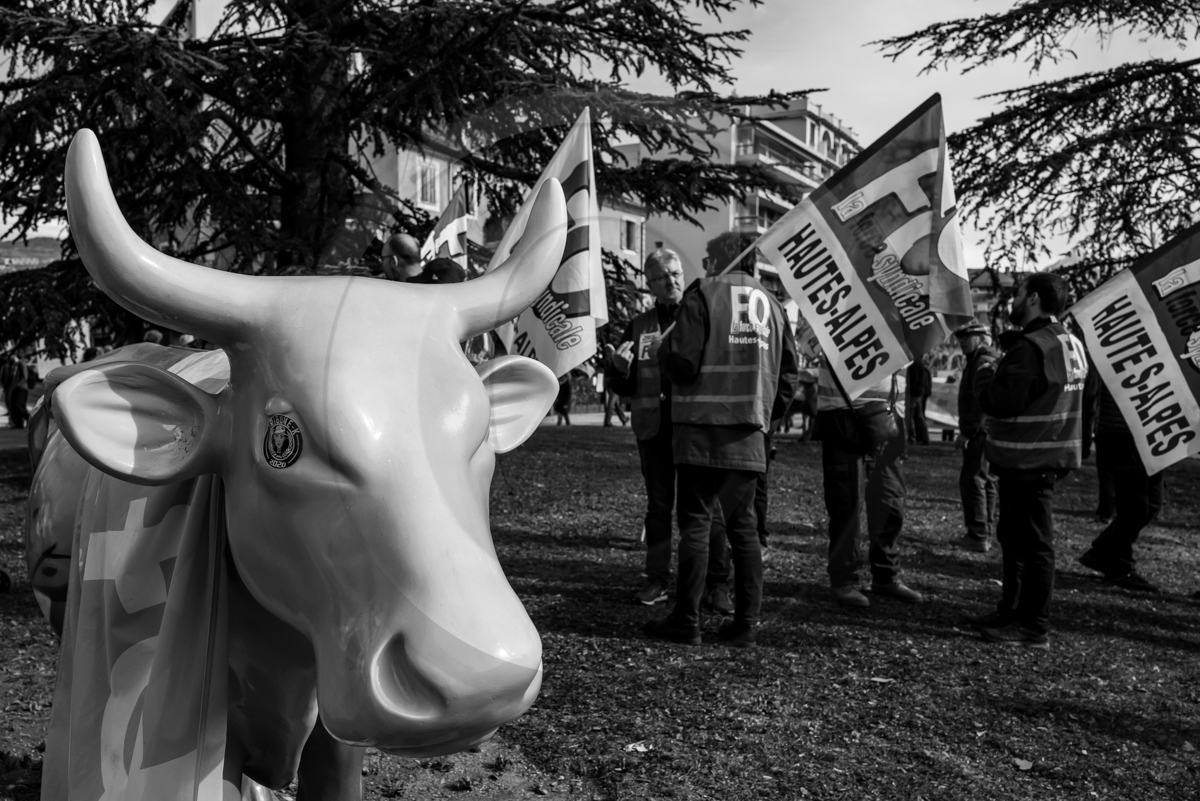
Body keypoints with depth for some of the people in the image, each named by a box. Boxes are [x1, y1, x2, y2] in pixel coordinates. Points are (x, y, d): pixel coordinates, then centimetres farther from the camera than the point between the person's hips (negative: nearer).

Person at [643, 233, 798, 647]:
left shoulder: (703, 294, -5)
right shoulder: (769, 303, 13)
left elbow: (682, 364, -13)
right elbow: (789, 369, 13)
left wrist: (663, 348, 7)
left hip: (703, 429, -5)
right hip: (749, 434, 5)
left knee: (695, 523, -1)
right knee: (743, 525, 10)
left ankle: (686, 621, 3)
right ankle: (746, 622, 14)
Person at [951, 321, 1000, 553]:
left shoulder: (984, 363, -15)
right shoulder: (979, 362, 18)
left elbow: (983, 404, -23)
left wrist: (966, 432, -20)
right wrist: (968, 430, 18)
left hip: (983, 432, -11)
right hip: (987, 432, 11)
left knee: (972, 481, -8)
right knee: (986, 482, 13)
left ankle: (978, 536, -6)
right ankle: (987, 534, 20)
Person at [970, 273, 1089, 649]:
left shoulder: (1030, 347, -20)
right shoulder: (1071, 344, 13)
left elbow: (999, 403, -23)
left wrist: (986, 374, -5)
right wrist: (1001, 374, 12)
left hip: (1027, 461, -10)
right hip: (1050, 456, 10)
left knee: (1032, 542, -2)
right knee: (1015, 537, 20)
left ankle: (1034, 628, 7)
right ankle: (1012, 611, 31)